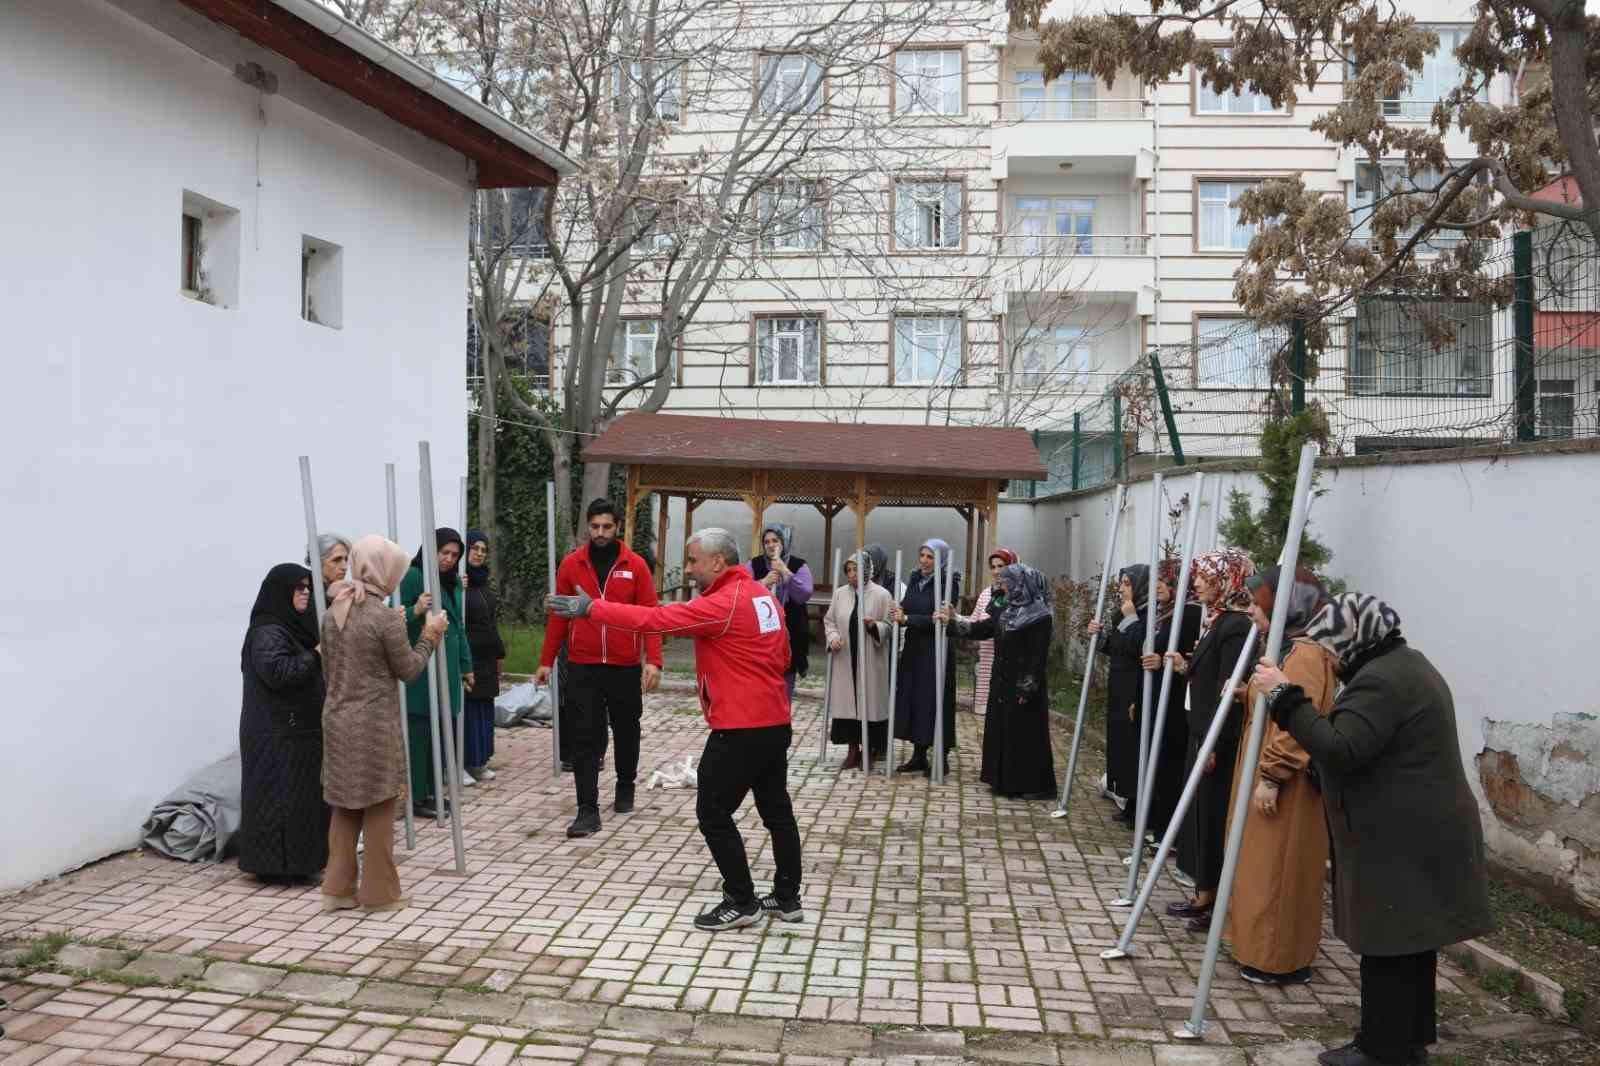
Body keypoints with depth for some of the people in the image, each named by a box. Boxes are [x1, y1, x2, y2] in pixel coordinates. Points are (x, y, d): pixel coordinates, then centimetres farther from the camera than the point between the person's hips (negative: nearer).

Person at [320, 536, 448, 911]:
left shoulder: (333, 613, 5)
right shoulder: (386, 617, -16)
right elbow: (409, 670, -7)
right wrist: (430, 634, 6)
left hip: (338, 720, 7)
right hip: (375, 724, -6)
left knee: (345, 805, 15)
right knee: (378, 807, 5)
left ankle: (338, 888, 19)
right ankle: (379, 892, 13)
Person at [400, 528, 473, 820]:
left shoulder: (454, 581, 13)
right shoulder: (412, 576, -8)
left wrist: (466, 665, 21)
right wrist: (415, 611, -31)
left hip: (448, 667, 7)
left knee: (444, 730, 11)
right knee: (421, 731, -2)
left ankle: (434, 791, 21)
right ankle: (418, 797, 6)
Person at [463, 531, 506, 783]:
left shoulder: (483, 581, 14)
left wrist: (499, 653, 18)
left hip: (486, 657, 8)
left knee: (484, 708, 10)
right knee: (467, 709, -5)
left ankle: (478, 760, 18)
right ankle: (464, 763, 2)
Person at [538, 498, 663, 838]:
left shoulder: (636, 565, -2)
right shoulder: (571, 564, 2)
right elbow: (558, 614, 6)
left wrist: (653, 660, -15)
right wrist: (546, 660, 5)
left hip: (625, 667, 0)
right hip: (582, 668, 0)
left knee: (626, 731, 16)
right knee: (583, 739, -3)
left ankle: (625, 788, 38)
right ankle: (588, 810, 1)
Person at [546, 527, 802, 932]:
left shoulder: (723, 604, -18)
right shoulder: (763, 596, 9)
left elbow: (654, 619, -21)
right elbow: (782, 659, 17)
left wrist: (592, 608, -17)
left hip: (740, 730, -9)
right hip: (776, 724, 9)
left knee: (713, 814, 3)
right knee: (777, 811, 17)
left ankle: (742, 903, 11)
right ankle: (788, 898, 26)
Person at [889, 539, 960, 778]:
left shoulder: (948, 583, -11)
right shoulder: (914, 579, 9)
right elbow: (905, 607, 11)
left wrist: (907, 619, -19)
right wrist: (899, 613, -11)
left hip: (935, 651, -7)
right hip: (913, 649, 7)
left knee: (935, 702, -1)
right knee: (911, 700, 9)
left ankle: (942, 759, 11)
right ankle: (919, 755, 21)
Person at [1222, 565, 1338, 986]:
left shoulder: (1306, 654, -19)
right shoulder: (1284, 648, 13)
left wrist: (1272, 777, -23)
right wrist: (1247, 694, 4)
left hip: (1286, 785, -10)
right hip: (1265, 773, 10)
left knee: (1278, 870, -1)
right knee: (1262, 867, 16)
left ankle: (1282, 961, 10)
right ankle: (1266, 949, 27)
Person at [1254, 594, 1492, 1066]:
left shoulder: (1380, 680, -20)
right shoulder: (1405, 664, 15)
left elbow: (1340, 750, -27)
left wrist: (1286, 697, -25)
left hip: (1401, 840, -10)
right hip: (1419, 834, 10)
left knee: (1388, 947, 0)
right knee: (1409, 942, 18)